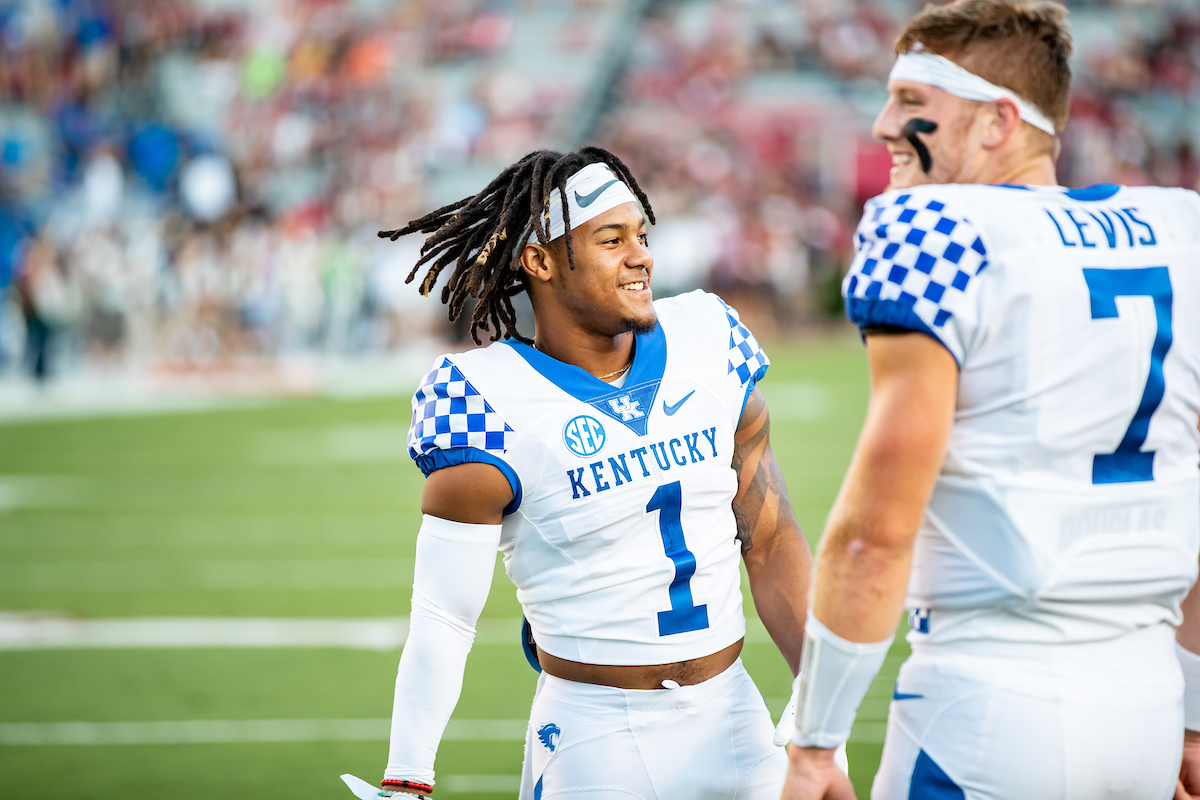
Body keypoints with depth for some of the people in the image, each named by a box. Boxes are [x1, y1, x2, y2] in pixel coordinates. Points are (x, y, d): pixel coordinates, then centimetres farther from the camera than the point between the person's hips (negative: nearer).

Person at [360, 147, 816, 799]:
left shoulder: (708, 342, 2)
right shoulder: (492, 403, -13)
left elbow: (773, 546, 8)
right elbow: (442, 619, -12)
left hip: (732, 718, 4)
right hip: (595, 739, -4)